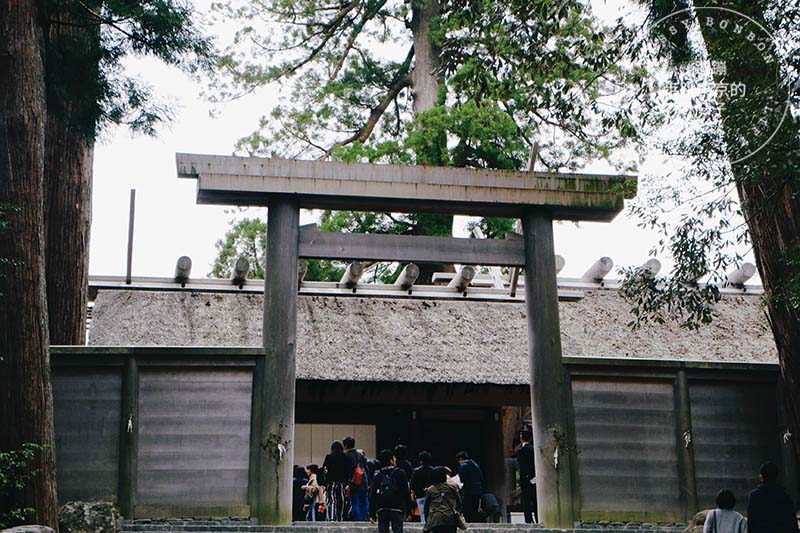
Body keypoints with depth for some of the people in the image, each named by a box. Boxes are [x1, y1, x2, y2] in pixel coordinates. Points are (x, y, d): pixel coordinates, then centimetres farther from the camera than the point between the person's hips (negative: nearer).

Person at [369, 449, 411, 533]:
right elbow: (406, 493, -4)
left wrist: (372, 514, 10)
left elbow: (372, 495, 6)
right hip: (397, 509, -3)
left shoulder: (378, 475, 9)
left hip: (381, 510, 3)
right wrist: (408, 511, 0)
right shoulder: (400, 473, -1)